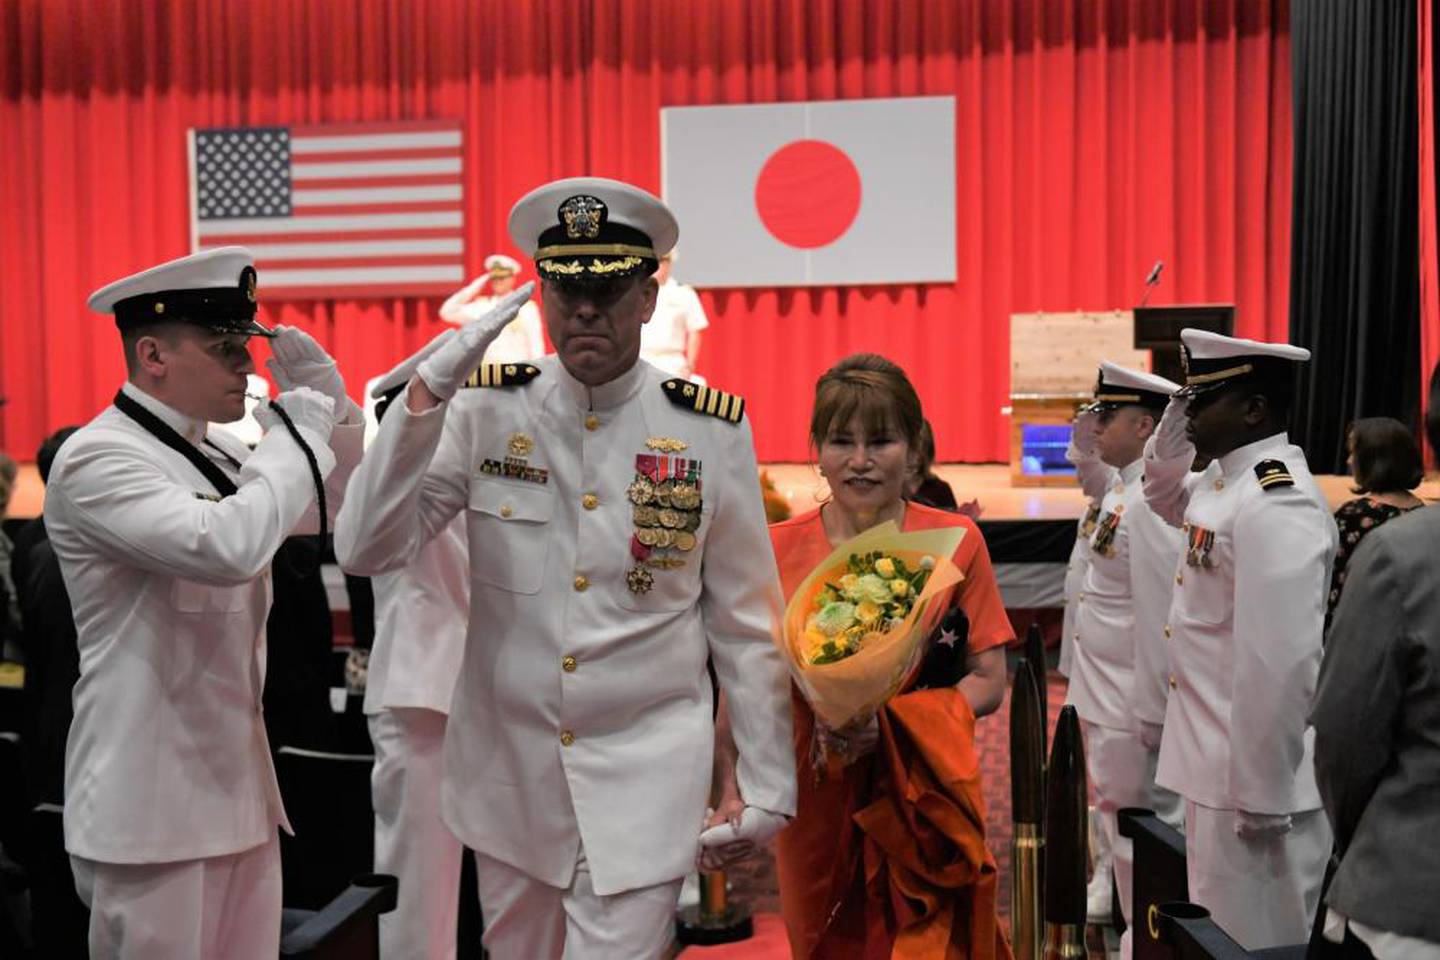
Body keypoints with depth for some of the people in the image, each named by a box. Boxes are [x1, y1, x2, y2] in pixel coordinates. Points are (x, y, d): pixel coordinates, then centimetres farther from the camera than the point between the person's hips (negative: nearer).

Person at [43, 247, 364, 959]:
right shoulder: (96, 459, -14)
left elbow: (338, 503, 25)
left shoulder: (219, 454, 11)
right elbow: (227, 546, -31)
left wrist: (329, 399, 7)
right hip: (153, 802, -8)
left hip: (238, 786, 8)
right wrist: (294, 431, -16)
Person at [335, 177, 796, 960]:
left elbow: (745, 625, -1)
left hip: (643, 775, -2)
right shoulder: (484, 410, -5)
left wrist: (768, 783, 2)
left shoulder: (712, 431, -7)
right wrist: (423, 400, -21)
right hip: (509, 768, 2)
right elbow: (364, 551, -11)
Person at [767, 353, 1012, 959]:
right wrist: (820, 719, -17)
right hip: (815, 799, 1)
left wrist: (892, 718, -18)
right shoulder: (779, 549, -2)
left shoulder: (955, 541, -2)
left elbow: (988, 682, -2)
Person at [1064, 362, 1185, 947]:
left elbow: (1159, 616, -23)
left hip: (1131, 708, -9)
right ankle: (1120, 900, 39)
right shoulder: (1122, 492, 10)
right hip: (1104, 698, 9)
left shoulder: (1150, 502, -21)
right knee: (1117, 818, 22)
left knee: (1139, 832, 4)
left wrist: (1150, 715, -20)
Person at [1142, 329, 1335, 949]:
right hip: (1218, 765, 10)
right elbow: (1166, 502, 29)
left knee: (1256, 943, 5)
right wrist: (1170, 440, 9)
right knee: (1221, 937, 22)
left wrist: (1261, 794, -21)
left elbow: (1280, 665, -26)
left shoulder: (1277, 506, -23)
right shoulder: (1224, 479, 6)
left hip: (1250, 780, -10)